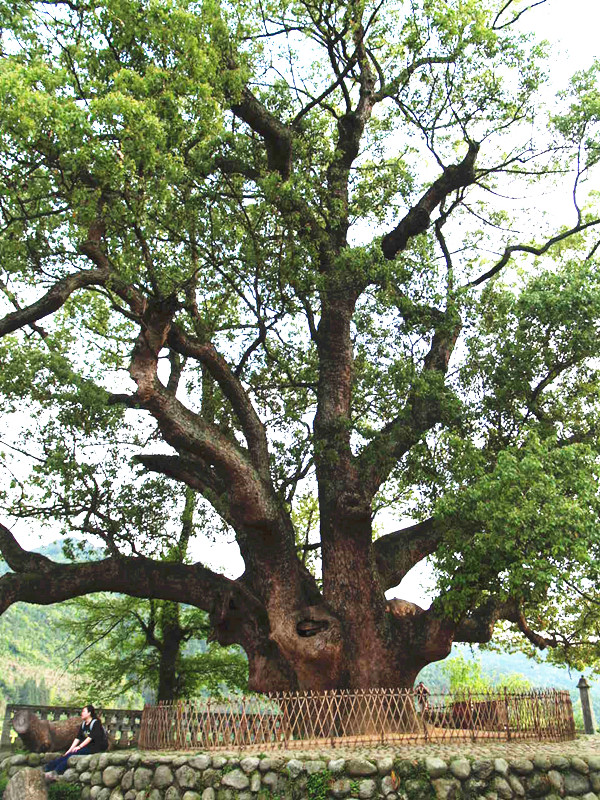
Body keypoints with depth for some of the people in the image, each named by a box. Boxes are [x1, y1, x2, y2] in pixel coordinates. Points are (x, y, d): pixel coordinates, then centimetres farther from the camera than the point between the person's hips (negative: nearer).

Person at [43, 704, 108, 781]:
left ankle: (56, 772, -31)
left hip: (95, 747, -6)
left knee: (74, 753, -25)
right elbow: (78, 738, 7)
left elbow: (90, 737, -16)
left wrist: (79, 747, -19)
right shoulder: (83, 724, 13)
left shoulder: (96, 723, -8)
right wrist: (70, 749, -5)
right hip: (85, 746, 6)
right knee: (69, 754, -15)